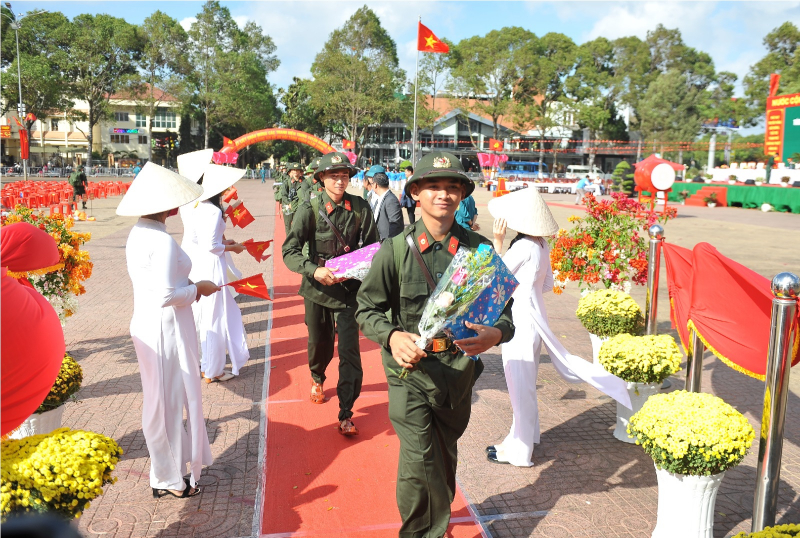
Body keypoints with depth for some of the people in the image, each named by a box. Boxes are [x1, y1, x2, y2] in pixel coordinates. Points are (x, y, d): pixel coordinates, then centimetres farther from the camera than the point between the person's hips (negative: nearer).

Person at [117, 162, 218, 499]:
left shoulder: (138, 234, 7)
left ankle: (165, 473, 35)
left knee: (161, 402, 20)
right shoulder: (162, 241, -23)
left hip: (146, 325, 9)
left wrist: (189, 288, 11)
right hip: (165, 329, -9)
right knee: (169, 402, 5)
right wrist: (198, 289, -11)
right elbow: (166, 296, -25)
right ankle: (170, 480, 21)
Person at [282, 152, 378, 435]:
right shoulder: (309, 209, -9)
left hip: (350, 288, 0)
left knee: (349, 350, -5)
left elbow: (372, 247, 2)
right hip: (318, 287, 1)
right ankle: (317, 379, 53)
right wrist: (314, 270, -28)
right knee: (319, 342, 19)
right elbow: (290, 250, -13)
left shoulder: (360, 208, -5)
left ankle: (346, 414, 8)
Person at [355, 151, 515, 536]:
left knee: (445, 459, 21)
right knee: (419, 463, -9)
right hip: (411, 373, -3)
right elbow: (367, 309, -2)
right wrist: (392, 336, -22)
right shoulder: (395, 250, -8)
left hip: (459, 370, 3)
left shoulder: (480, 249, -3)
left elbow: (503, 310, 1)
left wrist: (496, 333, -22)